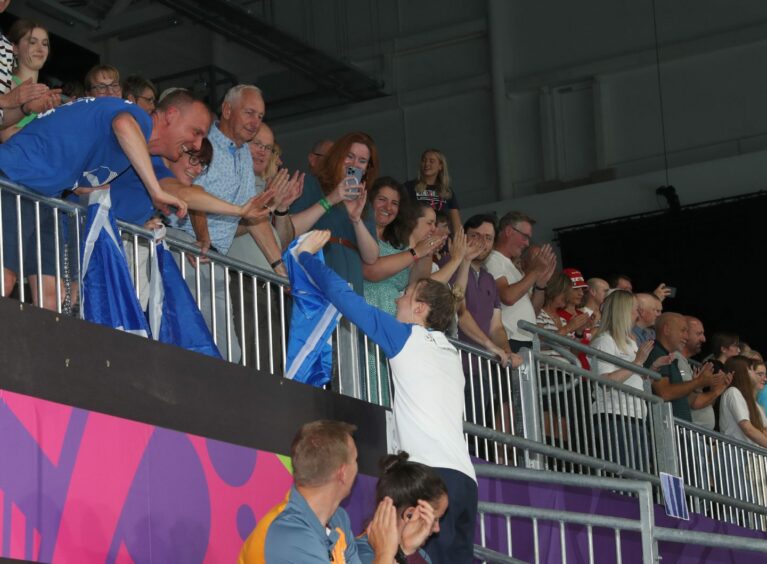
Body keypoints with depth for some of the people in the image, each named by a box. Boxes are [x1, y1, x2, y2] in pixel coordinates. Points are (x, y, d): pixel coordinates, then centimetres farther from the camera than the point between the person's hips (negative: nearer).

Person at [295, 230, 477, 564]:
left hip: (433, 472, -7)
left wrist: (306, 254, 19)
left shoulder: (409, 336, 6)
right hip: (462, 475, 7)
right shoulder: (450, 353, 24)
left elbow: (344, 296, 7)